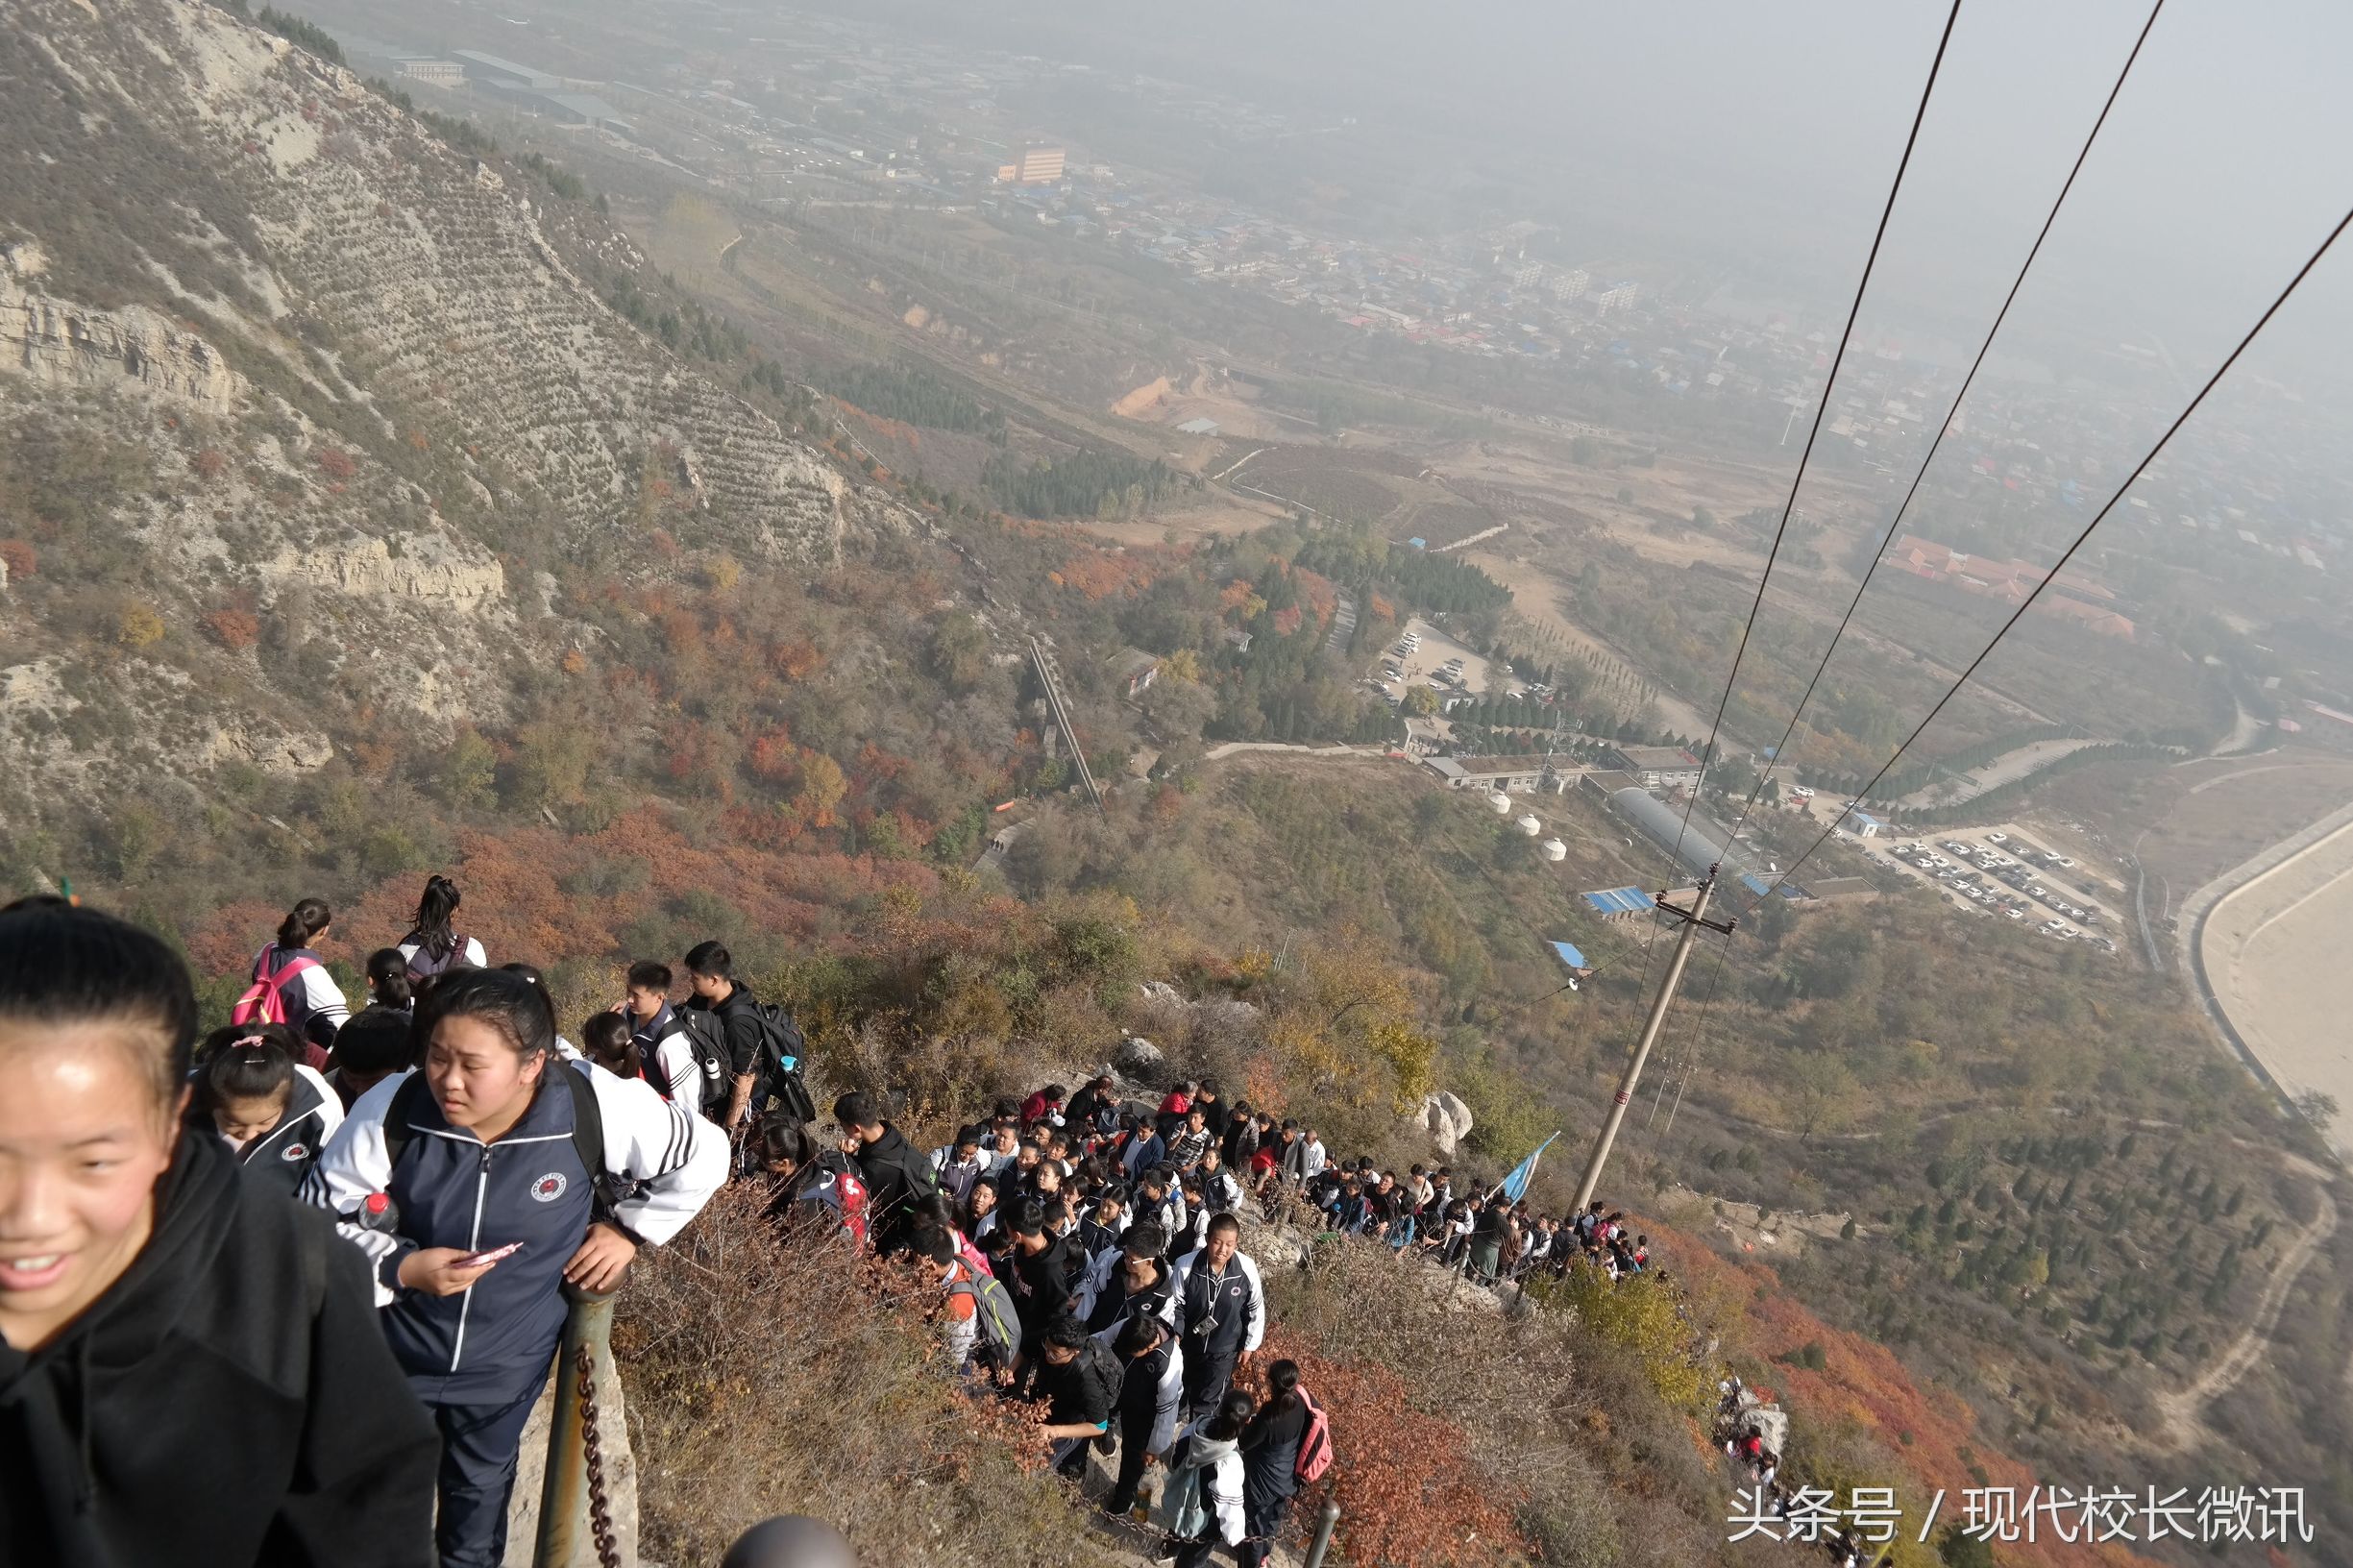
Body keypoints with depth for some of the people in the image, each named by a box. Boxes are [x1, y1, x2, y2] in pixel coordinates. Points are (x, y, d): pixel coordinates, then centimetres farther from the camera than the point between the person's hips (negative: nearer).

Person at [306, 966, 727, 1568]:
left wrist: (630, 1229, -9)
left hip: (510, 1359, 1)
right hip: (396, 1348, -1)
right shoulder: (389, 1111, -27)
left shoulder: (597, 1108, -28)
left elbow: (702, 1156, -11)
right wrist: (399, 1267, -26)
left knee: (481, 1489, 28)